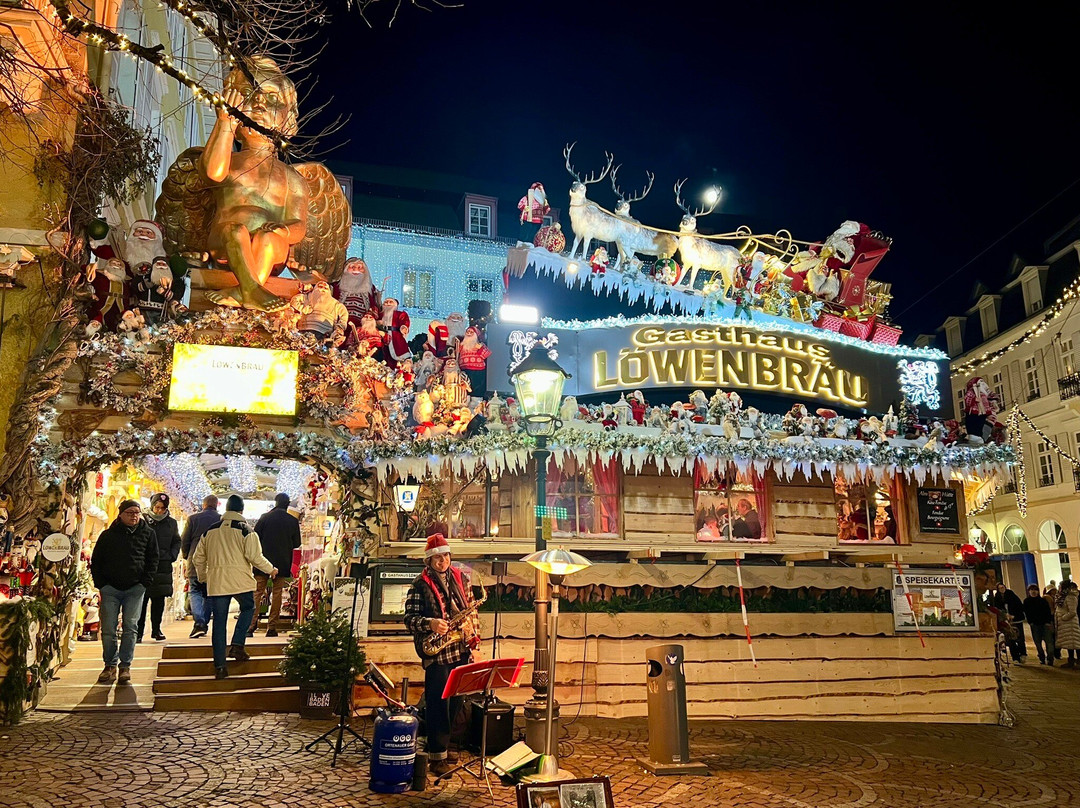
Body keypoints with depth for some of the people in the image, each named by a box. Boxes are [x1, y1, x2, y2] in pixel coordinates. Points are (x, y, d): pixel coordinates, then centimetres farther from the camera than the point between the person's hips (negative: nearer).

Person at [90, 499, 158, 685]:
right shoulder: (108, 535, 5)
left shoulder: (148, 534, 6)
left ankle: (125, 666, 6)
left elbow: (153, 560, 8)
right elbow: (95, 561, 10)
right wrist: (101, 584, 0)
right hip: (110, 588, 0)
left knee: (130, 627, -2)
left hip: (135, 588, 0)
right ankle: (110, 665, 13)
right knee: (108, 629, 0)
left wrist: (145, 583, -2)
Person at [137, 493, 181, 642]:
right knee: (142, 600, -2)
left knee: (159, 600, 8)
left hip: (164, 567, 3)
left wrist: (172, 556, 2)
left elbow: (177, 542, 16)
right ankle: (138, 632, 5)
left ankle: (156, 629, 17)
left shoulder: (171, 523, 9)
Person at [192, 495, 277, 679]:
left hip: (216, 582, 3)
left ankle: (220, 665, 6)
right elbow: (255, 557, -10)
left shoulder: (210, 531, 9)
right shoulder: (246, 530, -4)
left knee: (219, 623, 7)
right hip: (241, 581, -3)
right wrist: (270, 569, 6)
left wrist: (203, 578, 29)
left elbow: (198, 558, 14)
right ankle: (237, 646, 6)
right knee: (248, 609, 22)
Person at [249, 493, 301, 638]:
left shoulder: (264, 517, -4)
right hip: (282, 563, 0)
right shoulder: (293, 521, -2)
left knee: (258, 593, 5)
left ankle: (251, 625, -2)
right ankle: (272, 627, 5)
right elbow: (297, 543, 4)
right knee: (277, 593, 6)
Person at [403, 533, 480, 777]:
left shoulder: (461, 578, 10)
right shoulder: (420, 584, -5)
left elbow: (471, 609, 16)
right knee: (438, 703, -2)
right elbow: (410, 617, -8)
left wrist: (474, 636, 8)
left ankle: (445, 746, 29)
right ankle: (437, 756, 8)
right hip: (436, 651, -5)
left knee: (455, 701, 13)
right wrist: (430, 623, -25)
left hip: (461, 649, 5)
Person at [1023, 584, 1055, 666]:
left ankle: (1050, 659, -6)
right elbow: (1026, 613, 6)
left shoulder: (1043, 600, 3)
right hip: (1034, 625, 1)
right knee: (1037, 642, 3)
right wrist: (1030, 622, -3)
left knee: (1048, 641, -8)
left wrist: (1048, 622, -11)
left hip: (1045, 623, -1)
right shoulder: (1026, 601, 6)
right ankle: (1042, 658, 12)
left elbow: (1048, 611, -1)